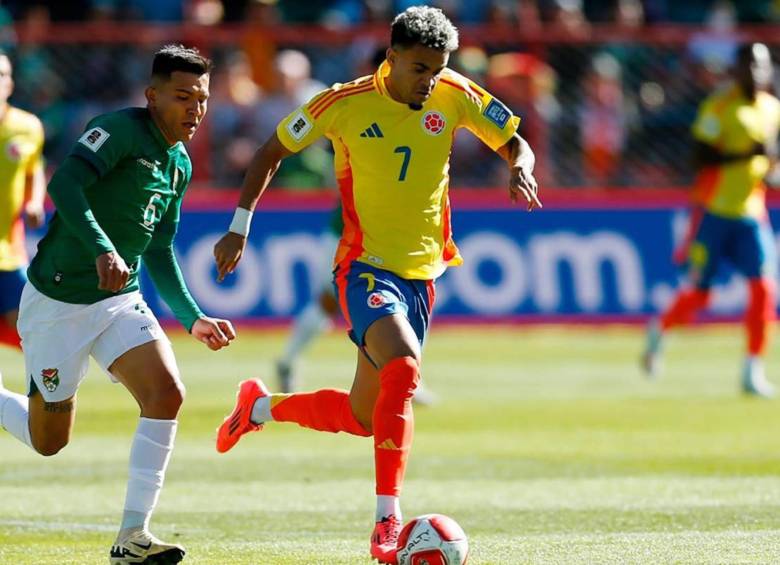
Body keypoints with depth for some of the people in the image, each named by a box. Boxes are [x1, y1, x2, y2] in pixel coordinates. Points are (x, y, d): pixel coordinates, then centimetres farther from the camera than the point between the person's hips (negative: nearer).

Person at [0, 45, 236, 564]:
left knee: (167, 394, -17)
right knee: (48, 441, 3)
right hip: (57, 302, -7)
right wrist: (101, 249, -44)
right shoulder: (121, 130, -15)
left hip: (119, 301, 7)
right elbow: (64, 183, -31)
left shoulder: (180, 166, 10)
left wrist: (193, 318, 10)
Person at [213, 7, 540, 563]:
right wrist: (240, 228, -3)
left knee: (364, 418, 12)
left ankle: (260, 406, 40)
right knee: (403, 369, -32)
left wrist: (521, 171, -17)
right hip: (365, 267, -5)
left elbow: (516, 145, 7)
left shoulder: (454, 95, -1)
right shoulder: (346, 104, -10)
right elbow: (272, 152, 2)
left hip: (421, 274, 5)